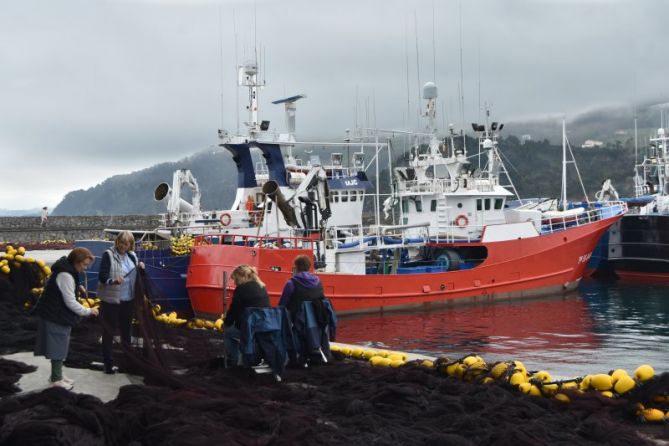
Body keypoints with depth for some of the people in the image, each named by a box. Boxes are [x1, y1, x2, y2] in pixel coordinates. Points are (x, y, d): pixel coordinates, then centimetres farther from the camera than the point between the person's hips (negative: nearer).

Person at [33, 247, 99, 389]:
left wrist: (77, 286, 5)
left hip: (58, 314, 10)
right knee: (58, 346, -2)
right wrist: (88, 311, -14)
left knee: (60, 346, 16)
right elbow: (70, 302, -23)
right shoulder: (65, 275, -24)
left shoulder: (67, 270, 7)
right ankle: (56, 379, 7)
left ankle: (57, 375, 26)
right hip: (55, 316, -10)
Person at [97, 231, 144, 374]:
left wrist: (140, 267, -4)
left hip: (127, 300, 6)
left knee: (126, 330, 18)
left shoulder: (132, 256, 7)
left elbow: (135, 276, 17)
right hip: (110, 300, -6)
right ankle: (108, 364, 10)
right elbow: (102, 276, -20)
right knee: (109, 332, 3)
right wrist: (113, 280, -39)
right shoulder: (108, 255, -12)